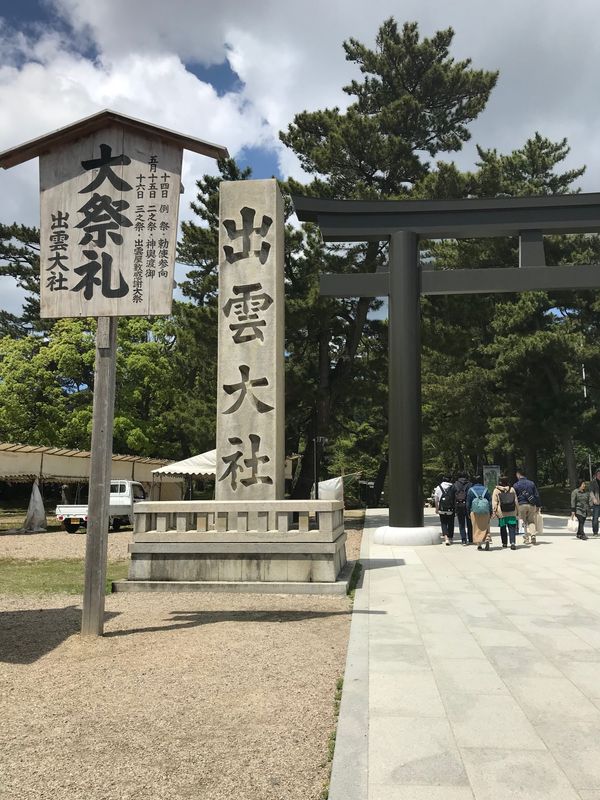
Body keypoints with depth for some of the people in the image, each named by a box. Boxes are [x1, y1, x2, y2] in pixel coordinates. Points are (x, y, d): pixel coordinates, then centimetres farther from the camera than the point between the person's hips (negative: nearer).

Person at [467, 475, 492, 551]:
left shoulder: (471, 490, 4)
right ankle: (487, 539, -13)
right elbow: (490, 501, 7)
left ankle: (479, 544, 2)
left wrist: (468, 513, 11)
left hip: (475, 510, -1)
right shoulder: (485, 489, 8)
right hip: (485, 510, 1)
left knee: (477, 527, 6)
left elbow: (468, 502, 4)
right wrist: (490, 512, 11)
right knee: (485, 527, 9)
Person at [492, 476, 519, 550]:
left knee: (503, 528, 11)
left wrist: (494, 511, -2)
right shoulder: (512, 489, 6)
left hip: (502, 513, -1)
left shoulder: (496, 491, -2)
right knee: (512, 528, -1)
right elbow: (516, 501, 10)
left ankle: (504, 543, 19)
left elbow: (494, 502, -5)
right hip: (512, 513, 1)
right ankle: (513, 542, -17)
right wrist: (517, 511, 16)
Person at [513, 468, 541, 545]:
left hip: (521, 505, -2)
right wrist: (538, 506, 14)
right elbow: (537, 495, 8)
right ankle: (533, 535, -10)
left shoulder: (516, 485, -2)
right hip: (531, 505, 2)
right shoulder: (531, 483, 7)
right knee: (531, 521, 11)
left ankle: (526, 538, 4)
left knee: (524, 522, 9)